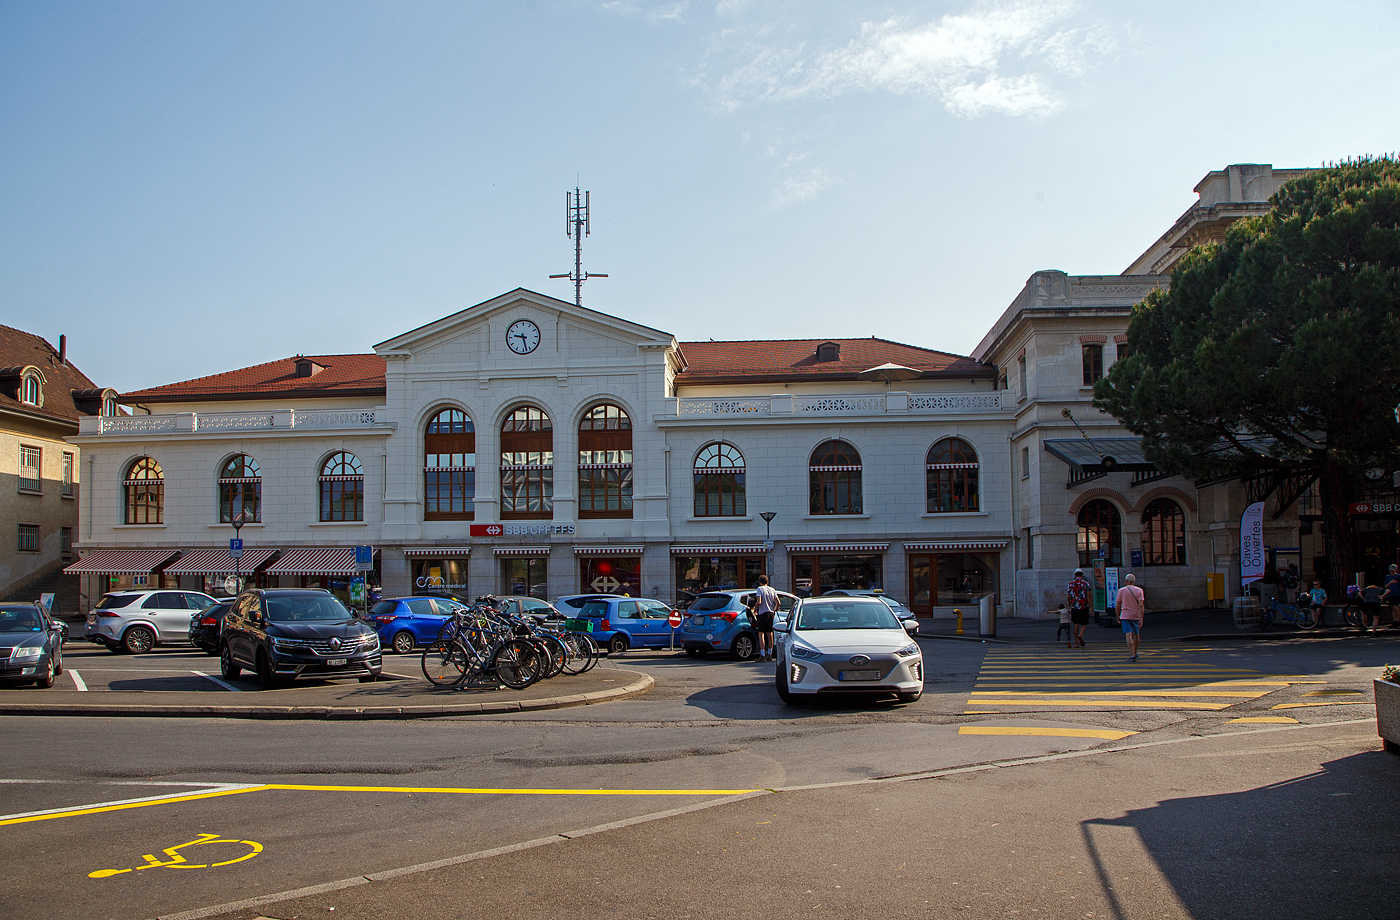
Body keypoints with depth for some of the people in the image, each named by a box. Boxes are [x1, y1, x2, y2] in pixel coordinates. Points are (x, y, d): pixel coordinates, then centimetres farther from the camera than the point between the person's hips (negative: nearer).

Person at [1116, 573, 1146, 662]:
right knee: (1136, 634, 20)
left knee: (1128, 635, -9)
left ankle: (1132, 655, -21)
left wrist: (1117, 616, 15)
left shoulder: (1121, 590, -1)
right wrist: (1141, 619, -11)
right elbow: (1141, 605, -9)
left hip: (1125, 615, -2)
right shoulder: (1139, 590, 0)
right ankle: (1135, 653, 35)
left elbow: (1118, 606, 0)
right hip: (1136, 616, 2)